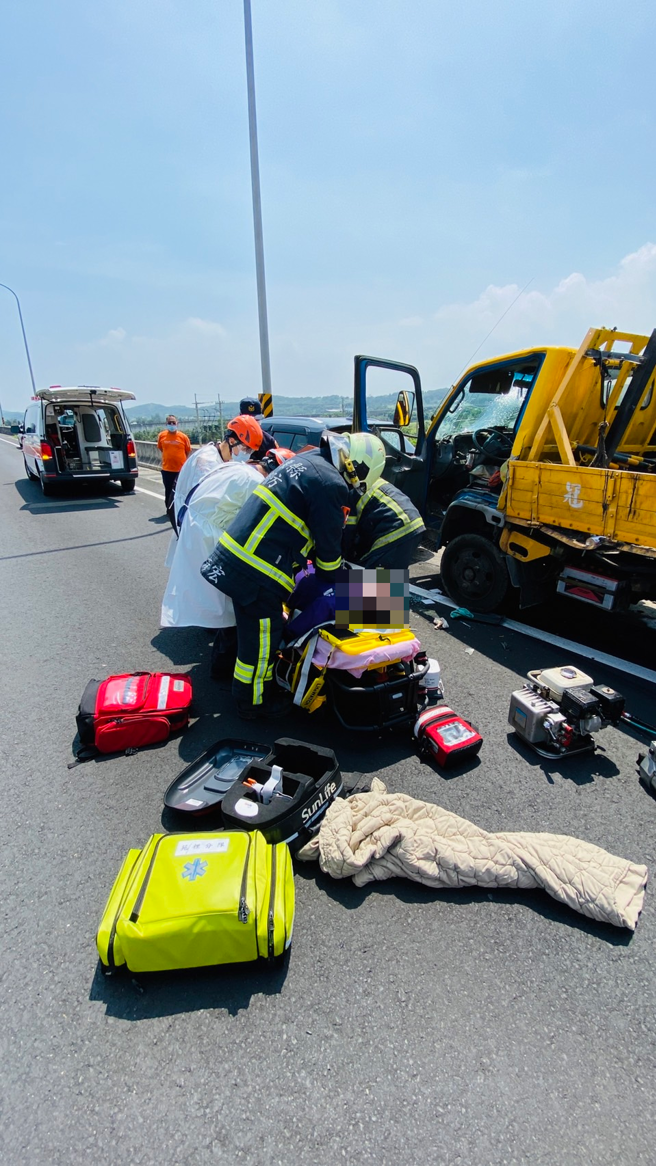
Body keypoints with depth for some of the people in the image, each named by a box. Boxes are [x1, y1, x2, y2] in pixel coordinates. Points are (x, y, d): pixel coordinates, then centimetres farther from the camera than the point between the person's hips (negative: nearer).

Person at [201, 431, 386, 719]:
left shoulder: (308, 460, 14)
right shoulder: (330, 484, -16)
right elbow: (328, 543, -7)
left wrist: (303, 561, 33)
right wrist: (331, 579, 12)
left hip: (234, 555, 10)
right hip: (258, 573, -10)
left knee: (255, 632, 26)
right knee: (262, 640, 9)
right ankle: (253, 702, 29)